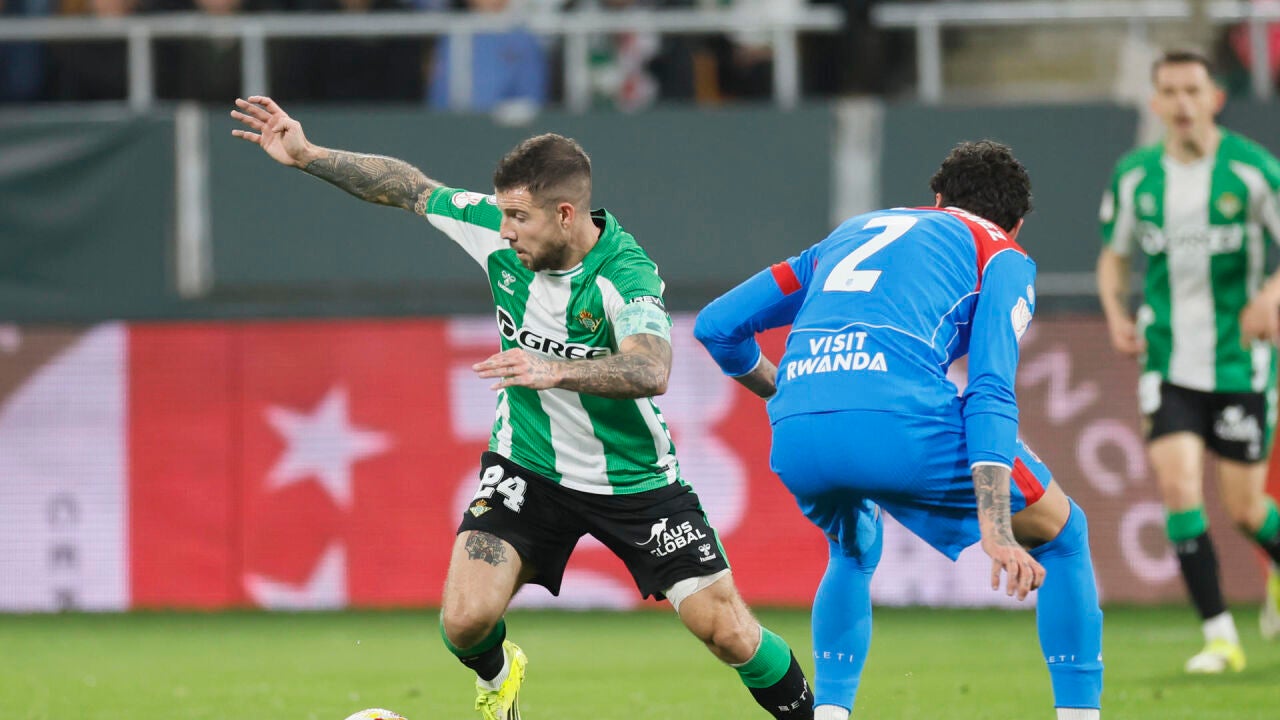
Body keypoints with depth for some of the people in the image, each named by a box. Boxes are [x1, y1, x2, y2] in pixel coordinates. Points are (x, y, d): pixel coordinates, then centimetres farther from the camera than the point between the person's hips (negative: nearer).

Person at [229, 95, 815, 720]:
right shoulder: (495, 229, -12)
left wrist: (554, 370, -59)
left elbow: (650, 370, -45)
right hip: (527, 468, 3)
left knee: (732, 637, -8)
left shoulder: (626, 275, -28)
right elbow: (408, 186, 4)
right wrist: (305, 155, 2)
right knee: (465, 621, -15)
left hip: (633, 477, -3)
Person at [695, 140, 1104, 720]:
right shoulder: (1002, 258, 19)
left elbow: (717, 325, 31)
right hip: (898, 420, -5)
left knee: (853, 549, 37)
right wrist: (996, 531, -8)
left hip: (794, 434, 5)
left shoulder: (853, 231, 34)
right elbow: (990, 392, 1)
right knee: (1061, 532, 17)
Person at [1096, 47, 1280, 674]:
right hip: (1168, 360, 2)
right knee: (1177, 486, -16)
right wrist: (1116, 311, -2)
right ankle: (1219, 636, -7)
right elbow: (1114, 253, 16)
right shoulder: (1134, 176, 1)